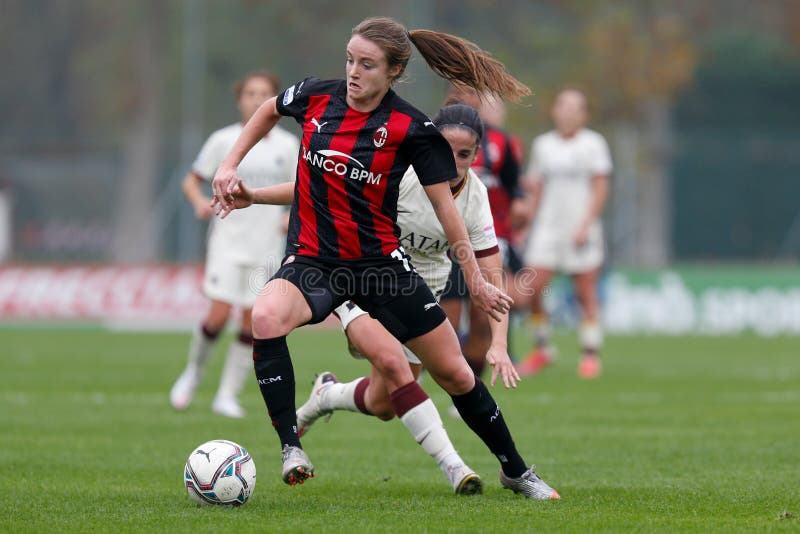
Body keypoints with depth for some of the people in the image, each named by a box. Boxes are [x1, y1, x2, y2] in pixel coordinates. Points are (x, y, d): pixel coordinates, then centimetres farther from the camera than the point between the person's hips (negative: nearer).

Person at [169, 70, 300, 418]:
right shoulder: (223, 141, 1)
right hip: (228, 242, -2)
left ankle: (228, 395, 9)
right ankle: (194, 372, 15)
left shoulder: (288, 146, 4)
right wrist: (200, 202, -15)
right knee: (219, 315, -12)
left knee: (254, 322, -1)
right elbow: (191, 181, 6)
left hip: (266, 248, 2)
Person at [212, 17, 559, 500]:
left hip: (381, 261, -1)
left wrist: (476, 281, -2)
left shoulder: (412, 129, -12)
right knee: (266, 317, -34)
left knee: (455, 373, 4)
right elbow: (269, 111, 19)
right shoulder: (316, 96, -5)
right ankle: (291, 449, -25)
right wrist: (230, 166, 11)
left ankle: (516, 471, 27)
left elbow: (445, 206, -4)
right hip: (312, 259, 1)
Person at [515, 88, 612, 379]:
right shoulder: (542, 144, 11)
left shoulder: (593, 143, 1)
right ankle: (542, 349, 8)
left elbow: (600, 188, -2)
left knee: (586, 294, -3)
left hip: (581, 230, -3)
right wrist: (526, 222, 9)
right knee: (532, 289, -8)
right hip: (547, 226, 3)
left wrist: (586, 224, -12)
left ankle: (590, 355, 5)